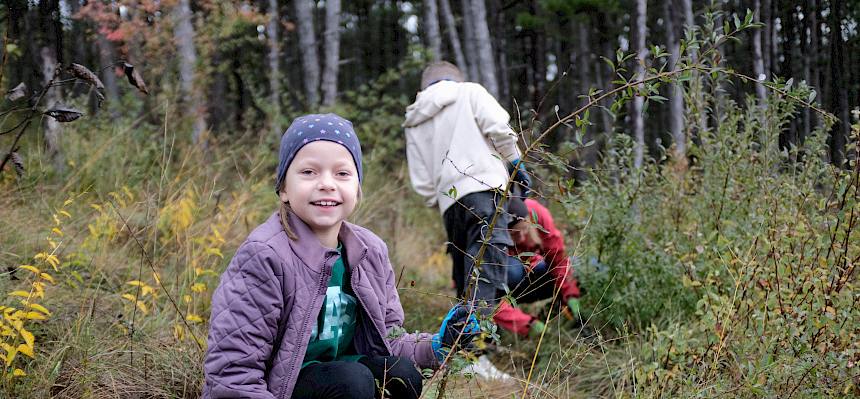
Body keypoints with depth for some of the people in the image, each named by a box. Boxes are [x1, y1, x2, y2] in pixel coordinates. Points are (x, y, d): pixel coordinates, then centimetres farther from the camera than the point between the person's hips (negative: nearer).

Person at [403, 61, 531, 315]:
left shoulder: (414, 123, 24)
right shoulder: (469, 91, 12)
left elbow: (422, 182, 16)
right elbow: (498, 127, -4)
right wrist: (516, 162, 7)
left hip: (449, 202, 5)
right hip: (484, 189, -5)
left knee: (465, 282, 11)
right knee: (486, 280, -15)